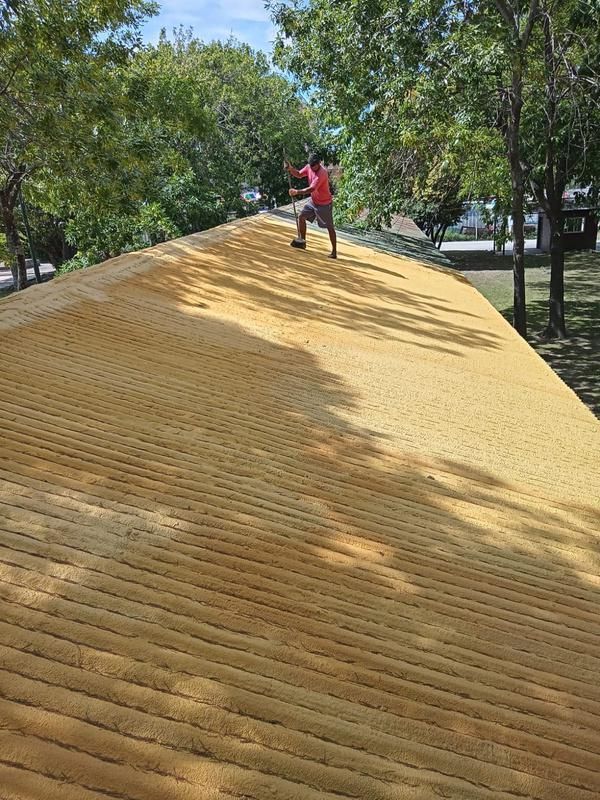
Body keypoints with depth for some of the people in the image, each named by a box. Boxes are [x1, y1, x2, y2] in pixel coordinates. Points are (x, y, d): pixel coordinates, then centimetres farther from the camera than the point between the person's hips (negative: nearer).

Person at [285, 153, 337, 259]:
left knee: (329, 227, -3)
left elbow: (311, 189, -35)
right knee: (301, 216, 7)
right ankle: (302, 241, 19)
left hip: (324, 204, -8)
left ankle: (334, 251, 1)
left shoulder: (322, 173, -29)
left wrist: (297, 192, -33)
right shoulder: (309, 167, -4)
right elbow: (298, 174, 9)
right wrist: (290, 168, -10)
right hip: (313, 201, 8)